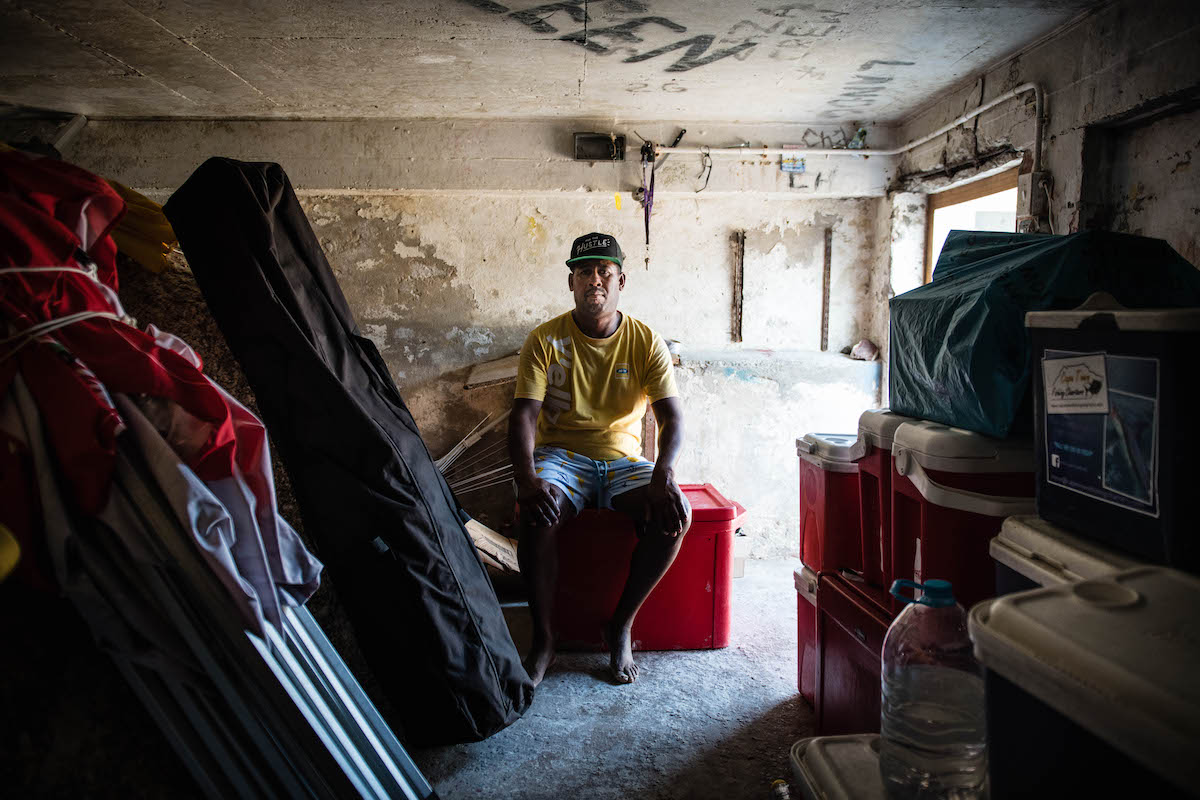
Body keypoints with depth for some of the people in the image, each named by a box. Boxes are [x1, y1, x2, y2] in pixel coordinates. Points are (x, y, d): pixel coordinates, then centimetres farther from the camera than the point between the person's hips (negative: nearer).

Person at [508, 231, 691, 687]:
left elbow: (671, 416, -9)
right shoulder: (545, 340, -3)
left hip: (621, 459, 2)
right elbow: (523, 416, -12)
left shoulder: (646, 342, 0)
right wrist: (527, 479, -32)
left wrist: (663, 474, -30)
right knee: (537, 514, -34)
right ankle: (542, 637, -14)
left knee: (676, 514, -27)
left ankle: (621, 625, -6)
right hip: (559, 456, -1)